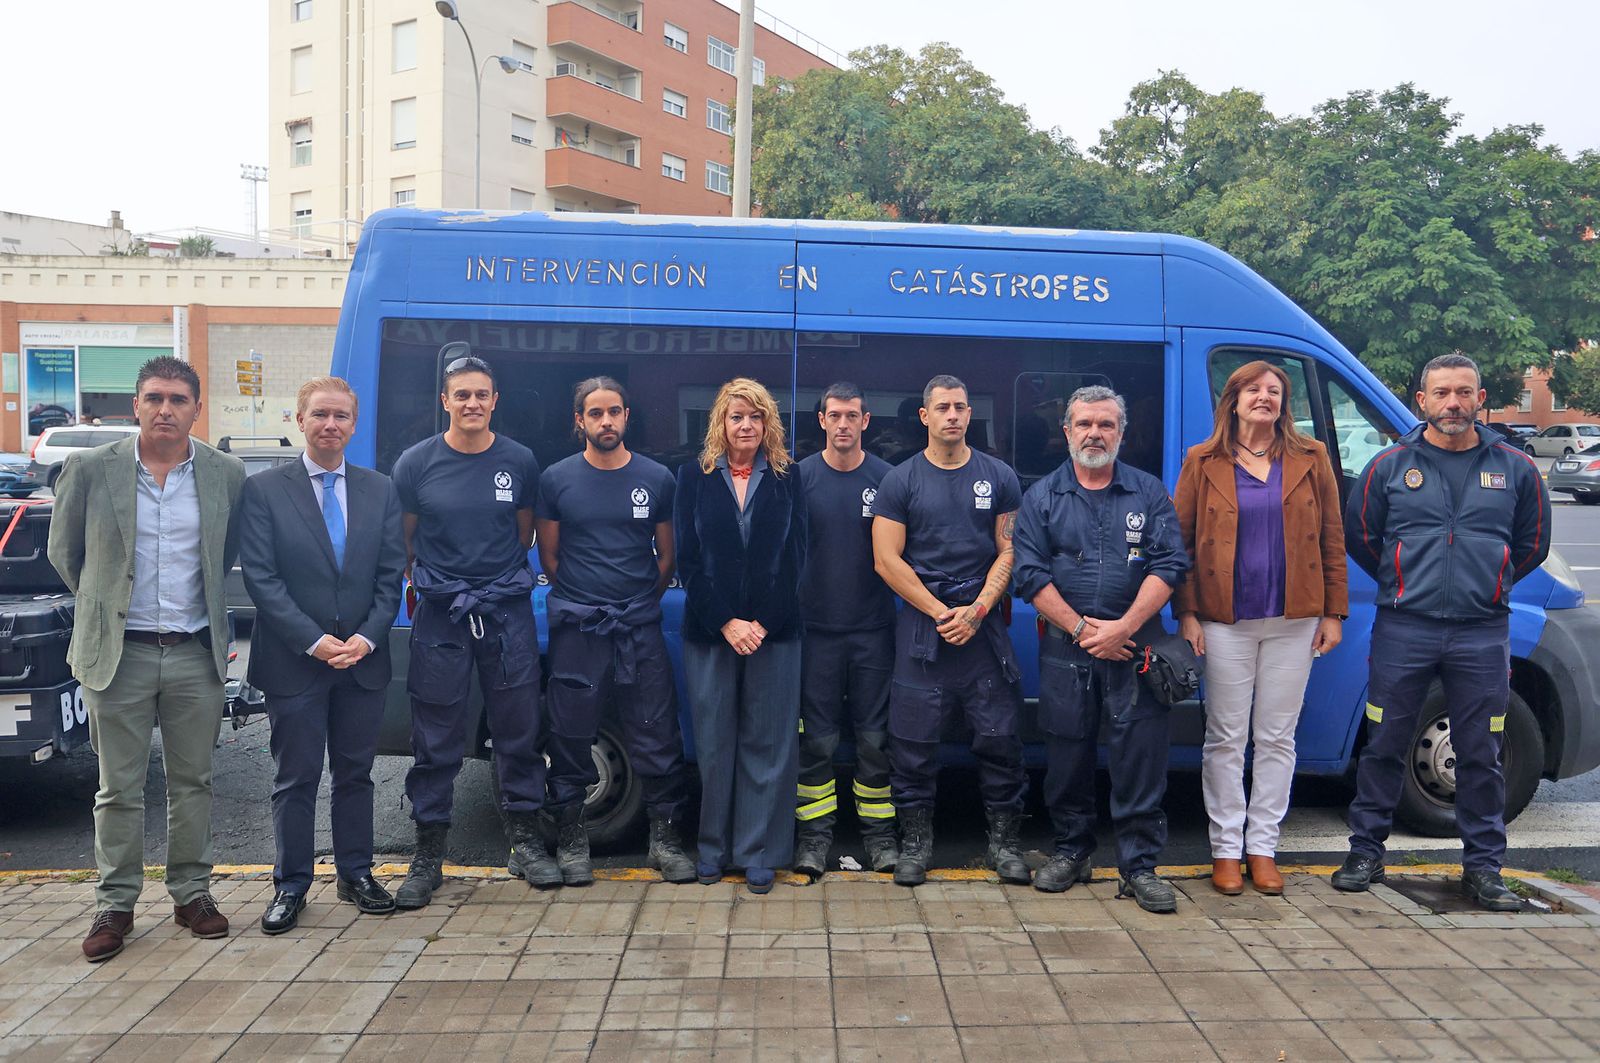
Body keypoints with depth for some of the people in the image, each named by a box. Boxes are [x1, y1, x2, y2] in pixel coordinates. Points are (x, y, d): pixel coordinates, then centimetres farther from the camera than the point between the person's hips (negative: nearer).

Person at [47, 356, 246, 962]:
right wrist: (106, 603, 12)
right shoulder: (88, 469, -3)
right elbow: (64, 551, 9)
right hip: (119, 654, -1)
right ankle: (114, 905, 19)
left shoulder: (227, 475, 0)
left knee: (193, 781, 10)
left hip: (196, 655, 1)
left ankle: (192, 893, 23)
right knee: (119, 788, 6)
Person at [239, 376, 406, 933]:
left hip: (363, 659, 3)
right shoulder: (263, 490, -2)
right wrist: (314, 642, -14)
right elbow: (261, 577, -7)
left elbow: (391, 574, 5)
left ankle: (356, 873, 25)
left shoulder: (381, 491, 7)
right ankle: (291, 884, 19)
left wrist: (367, 638, -7)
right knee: (295, 778, 6)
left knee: (355, 773, 12)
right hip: (293, 662, -2)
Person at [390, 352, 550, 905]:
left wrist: (497, 577, 11)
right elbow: (404, 538, 9)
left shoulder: (519, 461, 3)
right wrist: (429, 581, 8)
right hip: (439, 615, -1)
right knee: (435, 740, 4)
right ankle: (428, 855, 15)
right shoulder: (416, 462, 0)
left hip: (508, 610, 1)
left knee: (519, 730, 6)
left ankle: (526, 843, 20)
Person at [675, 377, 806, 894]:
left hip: (773, 632, 0)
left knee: (767, 743, 3)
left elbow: (794, 558, 0)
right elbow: (688, 559, -1)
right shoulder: (695, 478, 5)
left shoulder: (787, 479, 5)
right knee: (714, 743, 7)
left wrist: (762, 623, -10)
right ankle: (714, 847, 21)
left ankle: (758, 853, 14)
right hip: (709, 631, 0)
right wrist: (726, 623, -10)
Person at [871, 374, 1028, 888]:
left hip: (985, 627, 1)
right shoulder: (900, 480, 3)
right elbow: (887, 561, -2)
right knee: (913, 741, 1)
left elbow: (1010, 551, 5)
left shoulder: (999, 477, 8)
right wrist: (941, 613, -8)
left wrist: (977, 610, -9)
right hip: (921, 626, -1)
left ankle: (1003, 839, 16)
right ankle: (915, 841, 15)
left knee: (1000, 737, 2)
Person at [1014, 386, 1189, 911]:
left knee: (1140, 758, -1)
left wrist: (1123, 627, -13)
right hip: (1064, 651, 1)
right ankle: (1071, 852, 24)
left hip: (1133, 650, 0)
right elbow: (1030, 574, -1)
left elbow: (1169, 565, -2)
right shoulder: (1042, 497, 7)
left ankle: (1140, 865, 10)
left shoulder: (1149, 492, 7)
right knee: (1066, 755, 8)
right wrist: (1081, 628, -10)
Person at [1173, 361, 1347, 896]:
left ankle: (1263, 847, 18)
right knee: (1226, 738, 4)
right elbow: (1181, 541, 2)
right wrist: (1186, 614, -5)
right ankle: (1226, 848, 14)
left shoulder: (1311, 459, 7)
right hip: (1225, 621, -1)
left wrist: (1333, 613, 3)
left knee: (1277, 737, 8)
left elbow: (1332, 540, 8)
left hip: (1294, 620, 2)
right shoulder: (1203, 463, 3)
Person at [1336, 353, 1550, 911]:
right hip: (1403, 630, -1)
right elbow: (1359, 537, 11)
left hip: (1483, 635, 1)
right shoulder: (1389, 465, 1)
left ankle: (1483, 866, 20)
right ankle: (1366, 853, 18)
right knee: (1384, 746, 6)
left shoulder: (1515, 469, 5)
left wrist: (1484, 585, 15)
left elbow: (1532, 545, 17)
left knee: (1480, 755, 7)